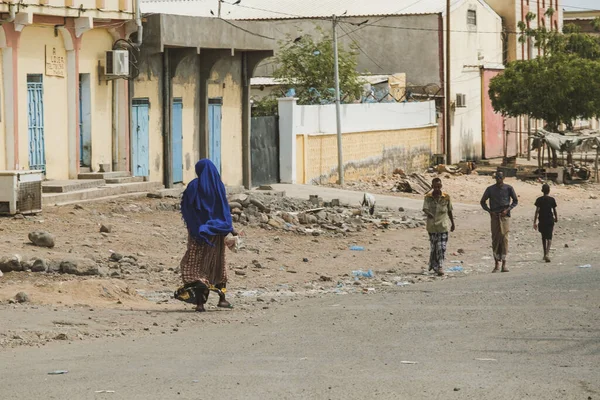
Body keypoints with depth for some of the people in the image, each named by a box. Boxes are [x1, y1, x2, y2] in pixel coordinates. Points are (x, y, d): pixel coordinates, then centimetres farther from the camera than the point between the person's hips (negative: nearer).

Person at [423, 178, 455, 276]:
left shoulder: (446, 197, 1)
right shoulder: (428, 197, 0)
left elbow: (449, 211, 11)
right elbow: (425, 209, -12)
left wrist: (452, 223, 18)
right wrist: (429, 214, -35)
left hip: (443, 226, -1)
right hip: (432, 226, 1)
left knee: (441, 248, -8)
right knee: (433, 247, 8)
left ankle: (440, 267, -10)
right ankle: (433, 265, 25)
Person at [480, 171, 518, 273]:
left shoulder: (508, 188, 4)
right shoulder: (490, 189, 7)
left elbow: (515, 201, 12)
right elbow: (483, 201, 15)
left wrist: (508, 209, -3)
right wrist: (489, 211, 0)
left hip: (505, 216, -1)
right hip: (494, 216, 1)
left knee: (504, 238, -7)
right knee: (495, 239, -1)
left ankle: (504, 264, -6)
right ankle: (497, 264, 4)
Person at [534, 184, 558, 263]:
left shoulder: (539, 200, -4)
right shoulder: (552, 200, -3)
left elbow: (537, 211, -7)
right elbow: (554, 210, 3)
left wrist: (535, 222, -5)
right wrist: (556, 218, 21)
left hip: (542, 221, 1)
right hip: (550, 221, -1)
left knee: (543, 238, 17)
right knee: (549, 238, -4)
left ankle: (545, 254, 27)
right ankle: (547, 254, -24)